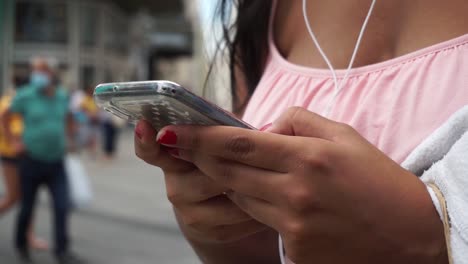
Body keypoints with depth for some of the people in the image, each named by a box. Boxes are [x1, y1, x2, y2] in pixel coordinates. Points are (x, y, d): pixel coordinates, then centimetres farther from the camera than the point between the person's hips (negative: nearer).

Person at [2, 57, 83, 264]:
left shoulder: (62, 96, 2)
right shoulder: (26, 96, -8)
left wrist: (70, 139, 15)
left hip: (56, 163, 2)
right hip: (32, 162, -2)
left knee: (62, 207, -6)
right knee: (27, 208, 10)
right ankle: (21, 243, 34)